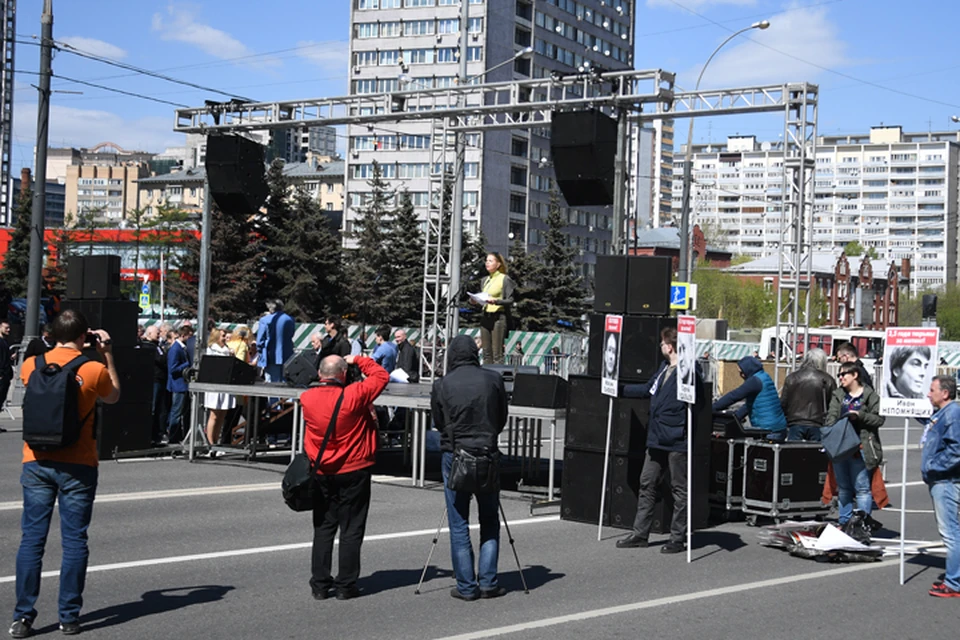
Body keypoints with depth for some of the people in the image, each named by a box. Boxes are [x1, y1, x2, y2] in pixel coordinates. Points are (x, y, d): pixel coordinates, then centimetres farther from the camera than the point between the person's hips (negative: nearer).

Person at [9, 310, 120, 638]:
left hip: (37, 463, 2)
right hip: (77, 466, -2)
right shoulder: (94, 370, -7)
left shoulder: (31, 365, 0)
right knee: (74, 541, 4)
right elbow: (113, 397, 13)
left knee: (32, 538, 5)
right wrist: (107, 355, 13)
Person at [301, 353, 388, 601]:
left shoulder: (307, 398, -5)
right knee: (351, 530, 5)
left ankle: (320, 584, 12)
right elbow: (382, 376, -4)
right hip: (353, 471, -4)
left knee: (323, 529, 12)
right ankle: (346, 585, 7)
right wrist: (358, 360, 5)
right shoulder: (354, 395, -16)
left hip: (322, 473, 4)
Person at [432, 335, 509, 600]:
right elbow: (502, 419, 7)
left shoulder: (442, 385, -4)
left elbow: (438, 422, 7)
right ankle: (488, 583, 12)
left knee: (459, 525, 5)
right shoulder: (493, 379, -2)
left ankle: (466, 586, 7)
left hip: (454, 456, -1)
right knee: (490, 521, 13)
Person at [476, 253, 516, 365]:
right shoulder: (484, 280, 18)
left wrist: (496, 301, -22)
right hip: (485, 317, 7)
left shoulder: (505, 279, -2)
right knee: (486, 353, 4)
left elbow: (510, 301, -7)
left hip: (499, 317, -7)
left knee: (497, 354, -10)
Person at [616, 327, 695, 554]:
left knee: (679, 490, 3)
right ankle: (640, 534, 19)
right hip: (656, 439, 9)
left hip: (676, 441, -9)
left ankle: (678, 538, 11)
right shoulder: (664, 367, 14)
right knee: (647, 485, 12)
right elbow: (647, 390, 27)